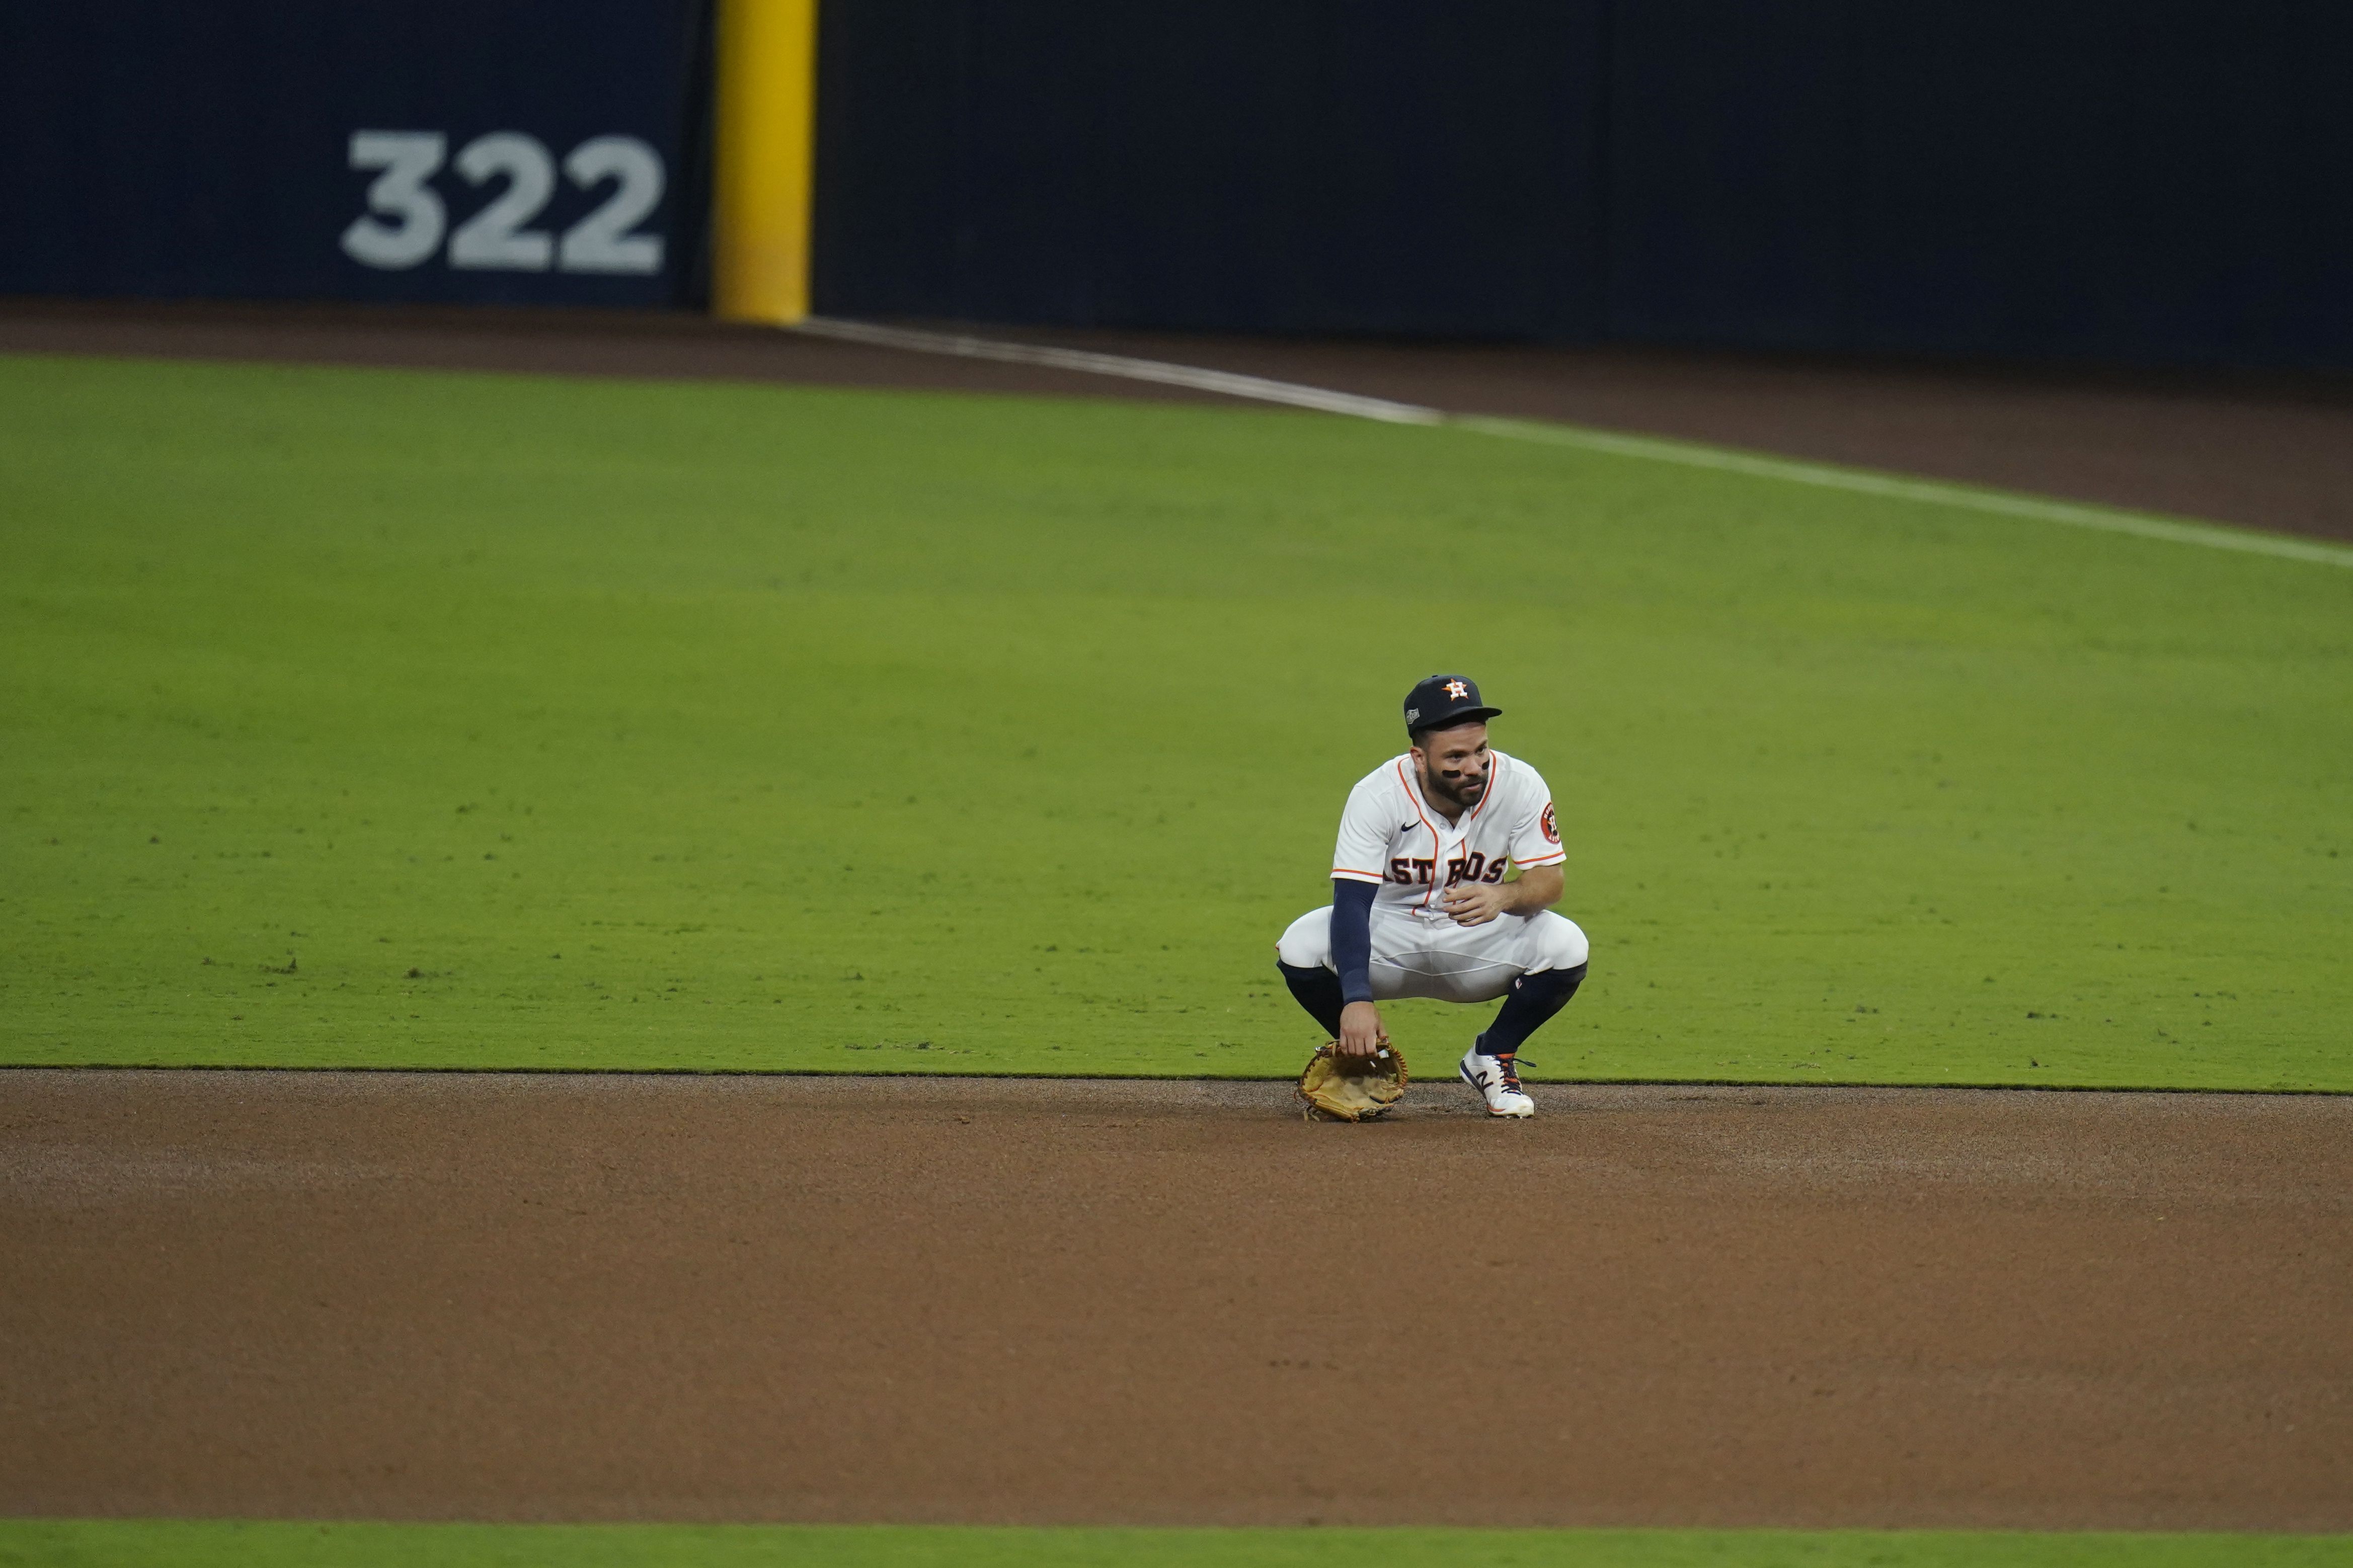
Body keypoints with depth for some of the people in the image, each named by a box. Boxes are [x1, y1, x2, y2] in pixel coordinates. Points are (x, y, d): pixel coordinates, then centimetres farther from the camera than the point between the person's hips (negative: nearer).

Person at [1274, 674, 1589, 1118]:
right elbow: (1352, 901, -31)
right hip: (1390, 938, -1)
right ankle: (1364, 1055, 2)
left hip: (1477, 944, 1)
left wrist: (1504, 896, -45)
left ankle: (1493, 1058, 1)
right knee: (1301, 947, -29)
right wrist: (1357, 999, -45)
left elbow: (1549, 881, -19)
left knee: (1565, 946, -27)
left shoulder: (1520, 786, -19)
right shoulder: (1377, 795, -24)